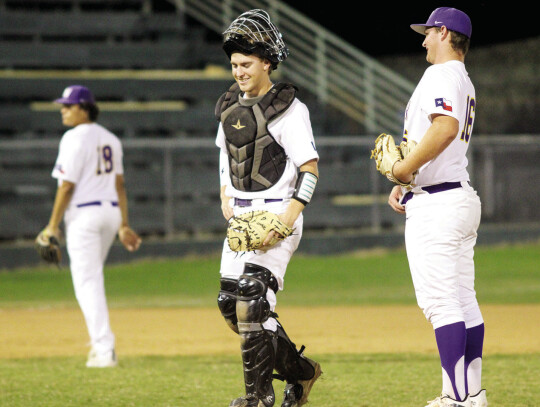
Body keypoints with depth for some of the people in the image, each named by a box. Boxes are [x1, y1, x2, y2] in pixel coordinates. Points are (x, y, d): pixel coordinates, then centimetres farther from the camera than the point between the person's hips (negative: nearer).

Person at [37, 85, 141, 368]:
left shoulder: (75, 138, -12)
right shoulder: (109, 139, 13)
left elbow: (67, 185, -15)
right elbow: (119, 184, 13)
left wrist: (53, 225, -10)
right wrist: (124, 225, 15)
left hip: (84, 215, -8)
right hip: (110, 212, 8)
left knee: (87, 282, -6)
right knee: (92, 277, 22)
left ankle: (105, 351, -12)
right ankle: (99, 342, 23)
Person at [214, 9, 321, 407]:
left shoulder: (288, 108, -12)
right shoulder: (231, 104, 10)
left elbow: (310, 168, -15)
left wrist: (286, 219, -24)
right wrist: (225, 196, 13)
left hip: (276, 213, -8)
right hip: (240, 217, 8)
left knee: (253, 297, -17)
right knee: (230, 303, 7)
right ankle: (300, 370, 21)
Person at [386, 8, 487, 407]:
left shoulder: (441, 75, -12)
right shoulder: (465, 82, 20)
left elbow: (446, 126, -30)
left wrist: (405, 167, -21)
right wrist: (406, 185, 18)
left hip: (435, 205, -11)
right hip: (463, 198, 11)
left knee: (441, 302, -11)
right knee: (463, 301, 12)